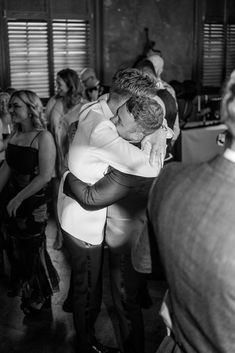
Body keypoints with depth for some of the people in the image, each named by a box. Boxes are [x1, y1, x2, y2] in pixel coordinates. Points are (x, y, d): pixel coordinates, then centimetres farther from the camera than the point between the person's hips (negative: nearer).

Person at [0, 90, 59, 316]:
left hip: (33, 203, -6)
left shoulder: (43, 137, -16)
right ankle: (20, 287, 43)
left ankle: (39, 299, 31)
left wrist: (19, 199, -19)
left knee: (32, 250, 8)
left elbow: (45, 176, -19)